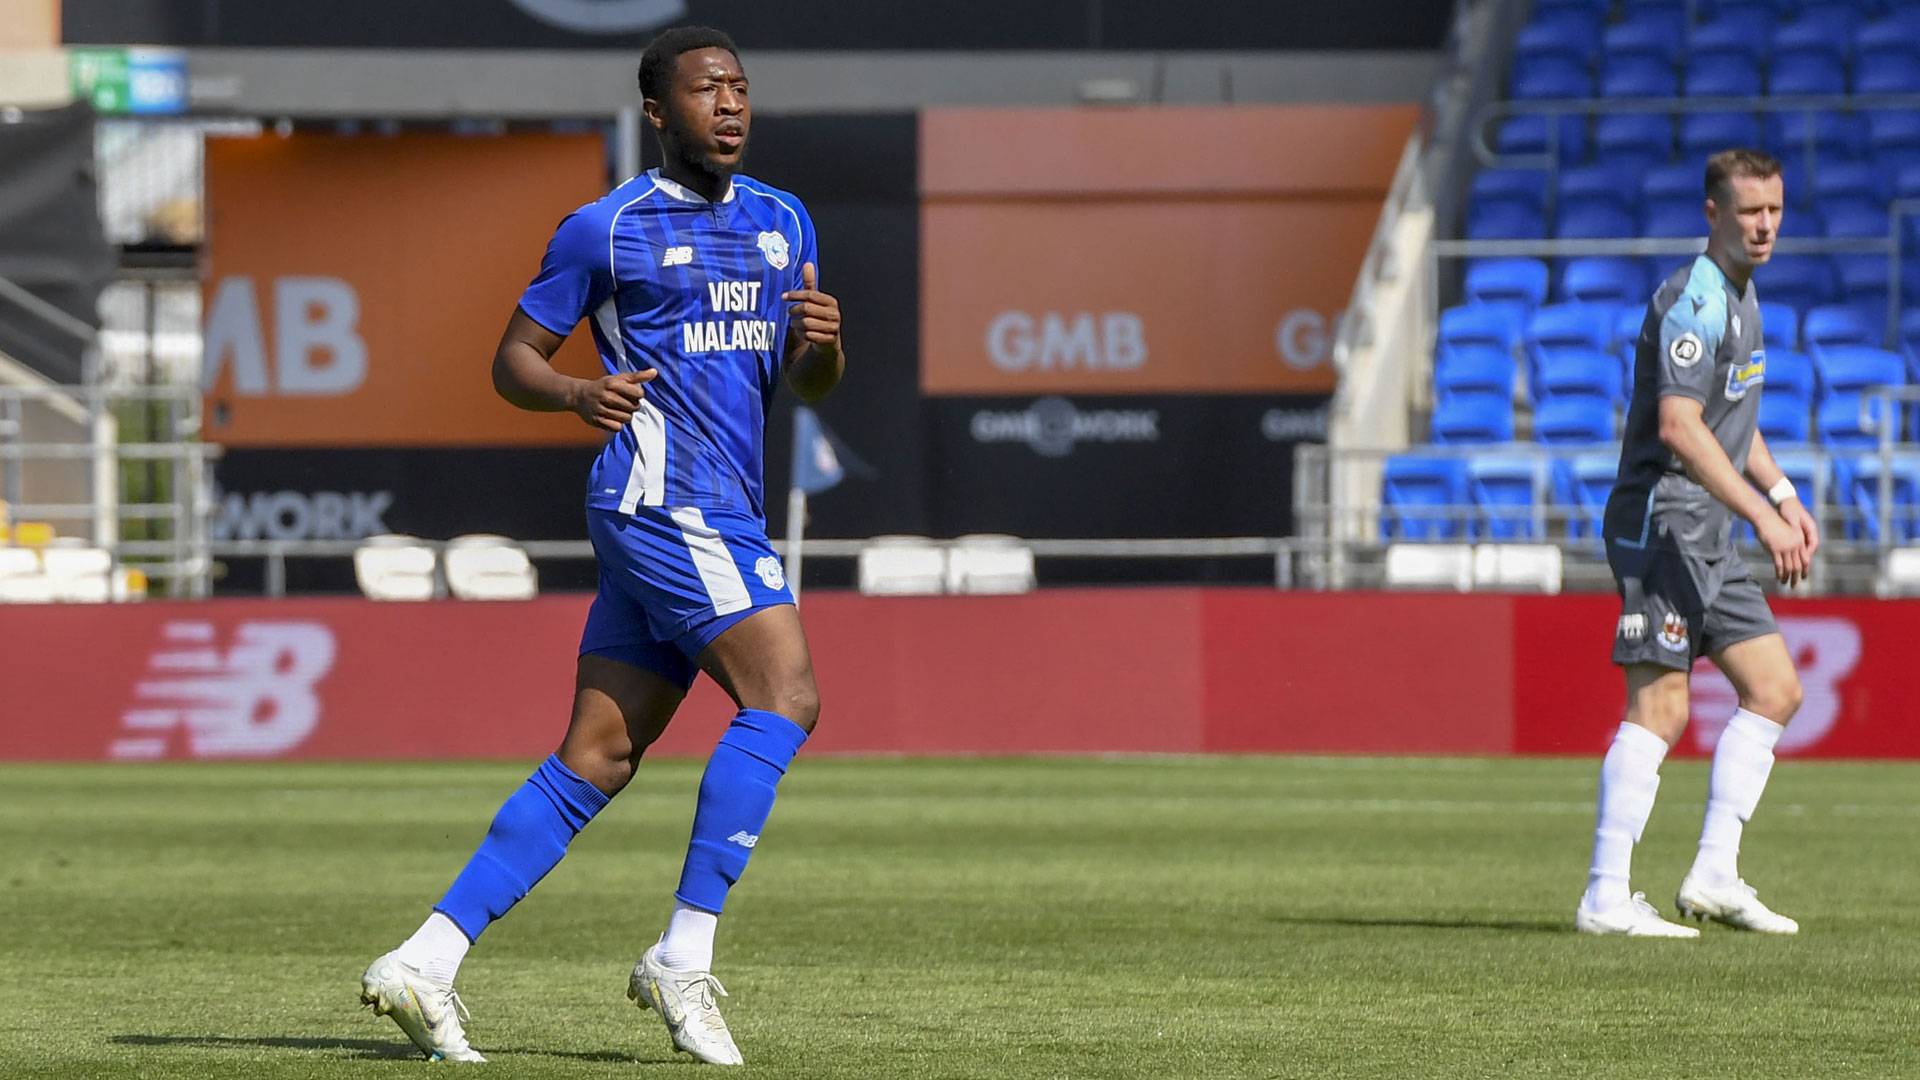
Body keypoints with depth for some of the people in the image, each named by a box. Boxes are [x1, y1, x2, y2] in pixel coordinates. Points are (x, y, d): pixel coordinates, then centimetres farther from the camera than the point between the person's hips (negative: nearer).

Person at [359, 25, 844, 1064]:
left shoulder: (782, 222, 17)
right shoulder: (606, 228, -2)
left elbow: (810, 384, 17)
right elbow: (513, 359, 4)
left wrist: (822, 342, -6)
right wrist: (577, 394, -17)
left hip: (726, 517, 7)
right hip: (662, 498, -7)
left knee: (596, 759, 3)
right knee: (784, 699, -19)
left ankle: (426, 963, 4)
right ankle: (683, 959, -16)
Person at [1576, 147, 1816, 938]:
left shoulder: (1740, 296, 16)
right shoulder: (1695, 301, -16)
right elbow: (1678, 428, -25)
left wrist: (1782, 495, 19)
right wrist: (1761, 515, -26)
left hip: (1707, 535, 10)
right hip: (1662, 522, -10)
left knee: (1776, 689, 8)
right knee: (1660, 707, -13)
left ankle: (1714, 875, 10)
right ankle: (1605, 897, -11)